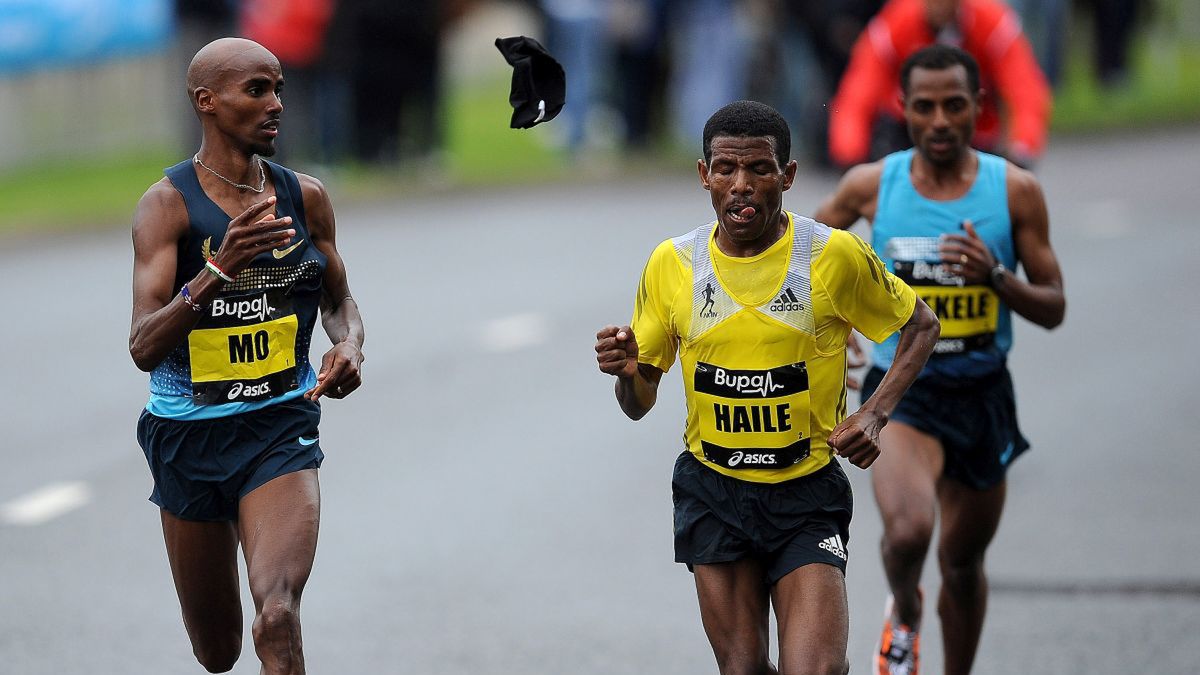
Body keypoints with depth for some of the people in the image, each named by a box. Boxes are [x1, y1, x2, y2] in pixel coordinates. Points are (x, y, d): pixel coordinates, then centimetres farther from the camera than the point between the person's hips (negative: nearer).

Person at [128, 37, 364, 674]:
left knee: (278, 618, -26)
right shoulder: (167, 204, -10)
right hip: (190, 433, -1)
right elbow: (143, 346, -19)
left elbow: (339, 299, 20)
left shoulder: (305, 197, 2)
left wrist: (350, 345, -4)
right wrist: (219, 270, -34)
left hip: (281, 429, 1)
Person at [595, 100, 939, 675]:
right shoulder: (672, 264, -2)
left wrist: (874, 414, -8)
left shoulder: (837, 256, -10)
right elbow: (640, 403, 6)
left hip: (808, 497, -2)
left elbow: (920, 326, 7)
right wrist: (627, 372, -18)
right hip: (712, 495, 2)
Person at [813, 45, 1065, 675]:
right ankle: (904, 614, 8)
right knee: (908, 530, -26)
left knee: (963, 562, 15)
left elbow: (1054, 308, -3)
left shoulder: (1015, 190, -6)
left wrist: (995, 275, -21)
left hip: (983, 394, 2)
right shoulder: (871, 185, -6)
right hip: (902, 389, -2)